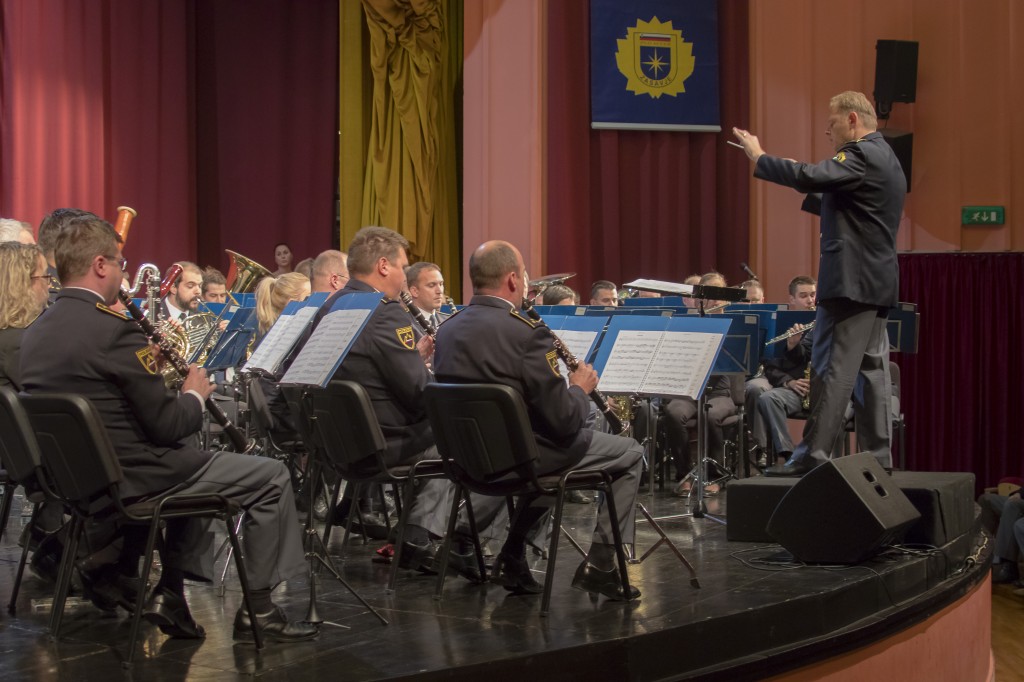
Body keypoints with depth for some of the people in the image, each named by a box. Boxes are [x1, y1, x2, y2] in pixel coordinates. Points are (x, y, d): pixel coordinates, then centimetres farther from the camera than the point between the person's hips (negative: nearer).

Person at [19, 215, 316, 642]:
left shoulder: (37, 333, 6)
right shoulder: (112, 330, -21)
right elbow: (168, 425, -17)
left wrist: (151, 367, 11)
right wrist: (195, 394, 3)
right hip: (130, 478, -9)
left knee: (192, 461, 34)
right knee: (271, 477, 3)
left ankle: (169, 592, 26)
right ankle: (258, 609, 10)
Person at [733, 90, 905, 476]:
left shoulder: (862, 155, -12)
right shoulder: (885, 158, 21)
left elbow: (811, 177, -27)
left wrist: (759, 158, -15)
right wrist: (807, 191, 13)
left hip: (851, 280, -10)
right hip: (878, 281, 10)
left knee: (832, 369, -10)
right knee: (871, 369, 10)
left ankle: (813, 455, -10)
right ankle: (877, 457, 12)